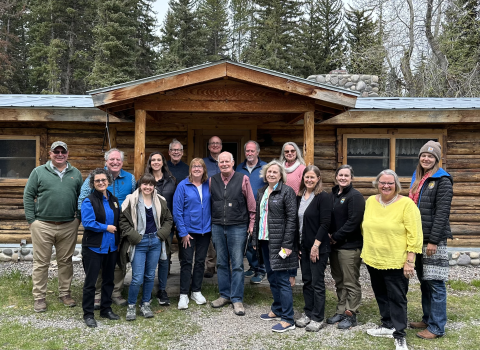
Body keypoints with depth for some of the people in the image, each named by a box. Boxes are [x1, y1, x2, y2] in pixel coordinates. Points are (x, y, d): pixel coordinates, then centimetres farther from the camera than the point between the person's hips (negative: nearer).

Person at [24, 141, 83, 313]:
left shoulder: (75, 173, 10)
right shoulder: (39, 172, 2)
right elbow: (28, 195, 2)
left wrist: (78, 218, 3)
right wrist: (31, 220, -5)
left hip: (68, 226, 2)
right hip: (43, 226, -2)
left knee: (65, 261, 11)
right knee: (41, 263, 5)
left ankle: (65, 293, 24)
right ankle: (39, 297, 16)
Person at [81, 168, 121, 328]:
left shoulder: (114, 200, 9)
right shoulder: (89, 201, -9)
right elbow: (87, 223, -20)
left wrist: (118, 241, 9)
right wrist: (106, 228, -15)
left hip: (111, 247, 6)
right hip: (93, 247, -6)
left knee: (108, 279, 15)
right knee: (90, 281, 2)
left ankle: (106, 309, 29)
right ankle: (88, 314, 14)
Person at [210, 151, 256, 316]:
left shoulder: (243, 179, -3)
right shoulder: (212, 180, 7)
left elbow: (251, 204, 0)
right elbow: (209, 203, 13)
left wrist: (251, 223, -3)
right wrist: (210, 223, 8)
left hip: (238, 227, -3)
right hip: (217, 227, 4)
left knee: (237, 264, 0)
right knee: (221, 263, 12)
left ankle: (237, 299, 9)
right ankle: (225, 295, 25)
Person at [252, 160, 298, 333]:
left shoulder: (287, 191, -9)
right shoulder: (261, 192, 12)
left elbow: (291, 219, -13)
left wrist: (287, 244, -17)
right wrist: (256, 240, 14)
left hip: (279, 242, -7)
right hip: (264, 241, 7)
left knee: (282, 279, -3)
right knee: (272, 278, 16)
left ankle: (287, 319, 6)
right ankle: (277, 310, 31)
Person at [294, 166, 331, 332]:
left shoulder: (323, 197, -11)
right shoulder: (299, 197, 9)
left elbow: (325, 223, -15)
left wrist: (316, 245, -17)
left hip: (318, 247, -6)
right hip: (303, 246, 6)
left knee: (317, 282, 2)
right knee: (306, 281, 14)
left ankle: (318, 319, 13)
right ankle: (308, 313, 27)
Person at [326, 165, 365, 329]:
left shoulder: (355, 196, -10)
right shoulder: (333, 194, 13)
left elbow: (353, 222, -17)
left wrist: (336, 237, -14)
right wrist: (330, 235, 1)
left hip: (350, 246, -8)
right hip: (334, 245, 8)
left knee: (351, 283, 2)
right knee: (339, 281, 17)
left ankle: (350, 314, 14)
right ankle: (341, 311, 28)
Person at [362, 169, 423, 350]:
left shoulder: (406, 204, -13)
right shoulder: (370, 201, 3)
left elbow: (415, 235, -14)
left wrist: (410, 261, -16)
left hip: (396, 262, -5)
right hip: (373, 260, 6)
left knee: (397, 298, 4)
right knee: (381, 295, 18)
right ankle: (388, 325, 35)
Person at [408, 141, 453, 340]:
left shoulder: (442, 180, -9)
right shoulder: (417, 179, 14)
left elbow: (442, 213, -15)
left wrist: (433, 241, -18)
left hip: (433, 240, -7)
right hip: (418, 238, 8)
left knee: (435, 284, -2)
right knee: (424, 282, 14)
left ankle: (437, 327, 7)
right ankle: (428, 319, 26)